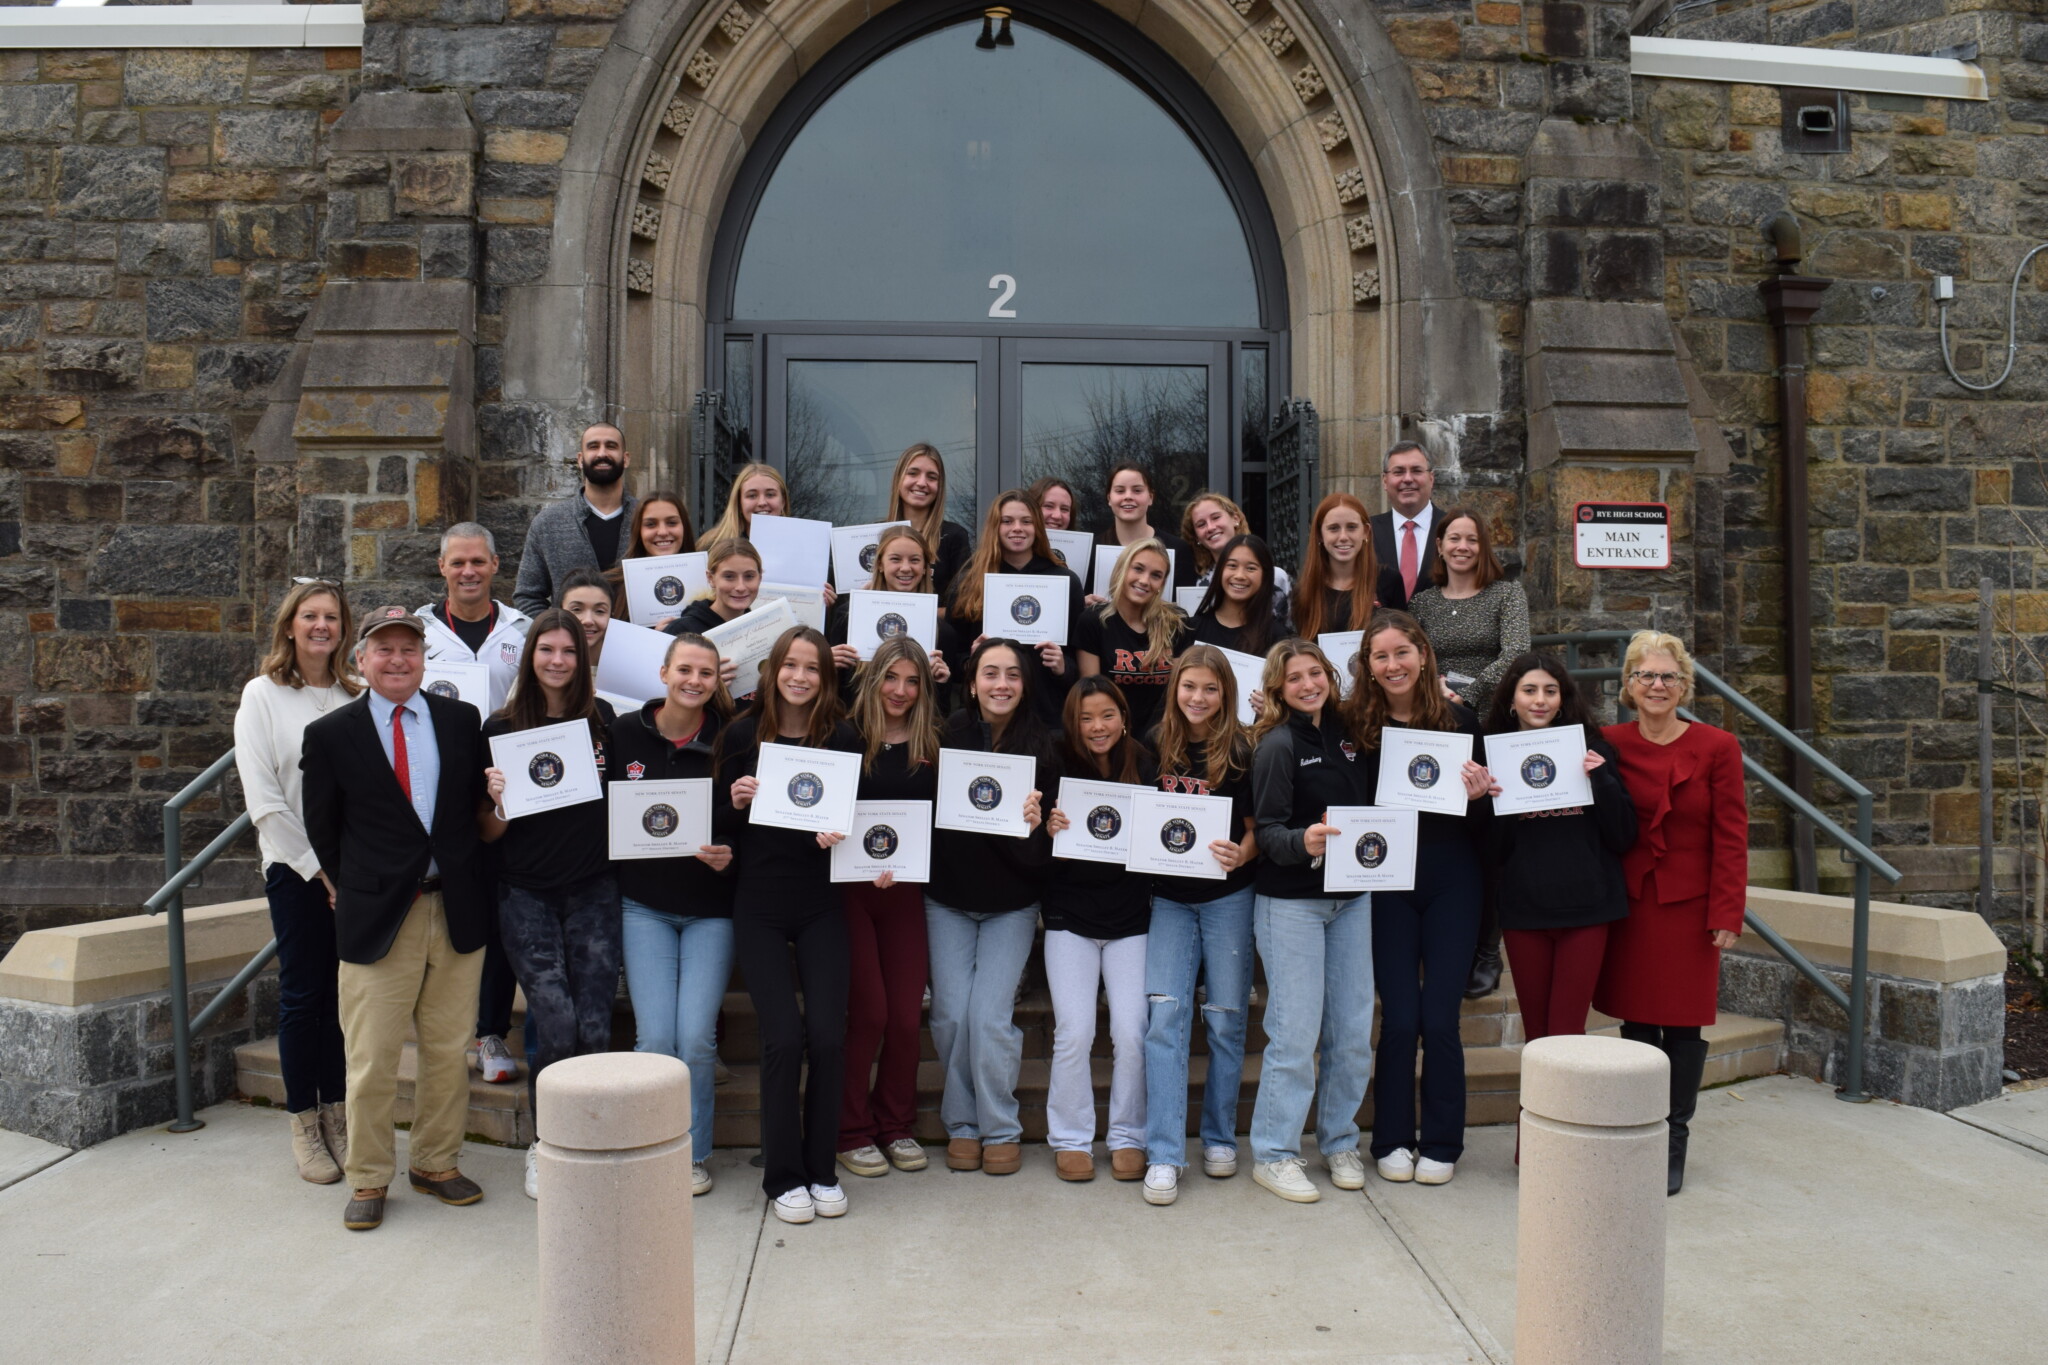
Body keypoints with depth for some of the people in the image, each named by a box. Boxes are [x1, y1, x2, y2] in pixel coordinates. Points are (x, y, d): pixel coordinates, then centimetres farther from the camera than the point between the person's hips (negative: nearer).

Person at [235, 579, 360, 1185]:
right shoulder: (263, 695, -1)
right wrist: (318, 868, -9)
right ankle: (304, 1127, 16)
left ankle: (337, 1114, 21)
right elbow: (264, 800, -6)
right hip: (295, 868, -2)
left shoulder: (359, 694, 6)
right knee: (303, 994, 3)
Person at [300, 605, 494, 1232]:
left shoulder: (462, 720, 6)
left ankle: (436, 1162, 27)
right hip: (377, 915, -2)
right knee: (371, 1060, 3)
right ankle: (368, 1178, 20)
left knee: (448, 1050, 11)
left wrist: (467, 882, 5)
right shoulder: (330, 734, 0)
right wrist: (355, 892, 6)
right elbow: (322, 828, 6)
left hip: (457, 910, 2)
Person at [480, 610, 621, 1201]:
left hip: (594, 891, 2)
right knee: (558, 1027, -10)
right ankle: (546, 1146, 12)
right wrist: (499, 800, -18)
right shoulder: (502, 729, -1)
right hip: (527, 894, -2)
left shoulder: (602, 719, 6)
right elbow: (490, 833, 2)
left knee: (594, 1029, -2)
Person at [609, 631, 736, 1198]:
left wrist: (729, 857, -14)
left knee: (697, 1036, -5)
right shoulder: (624, 732, 0)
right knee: (655, 1037, -6)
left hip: (710, 907, 0)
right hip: (644, 905, 1)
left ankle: (695, 1153, 16)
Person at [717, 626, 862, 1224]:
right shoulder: (741, 735, 0)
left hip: (821, 904, 1)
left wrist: (837, 836, -14)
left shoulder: (843, 739, 1)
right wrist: (735, 801, -14)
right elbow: (724, 824, 7)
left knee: (828, 1034, -4)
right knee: (784, 1036, -7)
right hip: (758, 904, -1)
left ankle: (822, 1168, 15)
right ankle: (782, 1175, 11)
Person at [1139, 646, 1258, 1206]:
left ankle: (1219, 1138, 24)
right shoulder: (1155, 745, 3)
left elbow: (1256, 828, -3)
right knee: (1165, 1015, -8)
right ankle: (1163, 1155, -4)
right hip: (1169, 895, 2)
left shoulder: (1242, 750, -5)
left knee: (1225, 1018, 6)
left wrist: (1239, 855, -23)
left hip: (1228, 895, -1)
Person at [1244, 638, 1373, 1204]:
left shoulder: (1344, 734, 9)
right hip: (1291, 902, -6)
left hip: (1351, 898, 6)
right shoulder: (1277, 744, -10)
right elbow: (1267, 833, -15)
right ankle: (1273, 1154, 9)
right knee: (1296, 1031, -4)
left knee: (1353, 1029, 9)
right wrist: (1303, 841, -33)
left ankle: (1339, 1142, 26)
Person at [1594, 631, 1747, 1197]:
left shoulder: (1717, 747, -3)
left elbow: (1731, 837, -4)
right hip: (1629, 904, 1)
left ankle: (1673, 1145, 15)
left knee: (1683, 1026, 3)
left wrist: (1727, 915, -8)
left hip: (1689, 908, -1)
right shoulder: (1609, 744, 1)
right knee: (1636, 1022, 7)